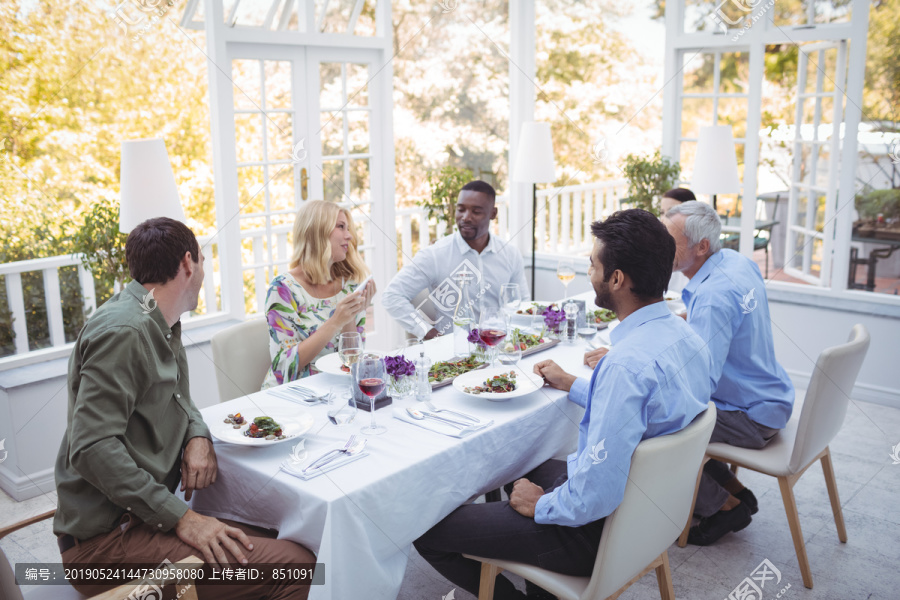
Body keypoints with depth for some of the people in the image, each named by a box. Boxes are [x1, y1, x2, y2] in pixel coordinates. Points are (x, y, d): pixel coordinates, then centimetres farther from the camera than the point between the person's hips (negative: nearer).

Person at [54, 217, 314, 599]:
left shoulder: (160, 324, 12)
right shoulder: (123, 331, -20)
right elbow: (92, 449, -25)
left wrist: (198, 436, -1)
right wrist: (181, 518, -24)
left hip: (139, 516, 10)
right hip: (106, 539, -9)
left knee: (288, 543, -1)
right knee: (295, 566, -20)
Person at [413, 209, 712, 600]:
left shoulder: (628, 363, -33)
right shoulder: (683, 335, -2)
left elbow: (596, 494, -33)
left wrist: (541, 504, -14)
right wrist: (571, 385, 20)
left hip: (599, 531, -10)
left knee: (427, 528, -4)